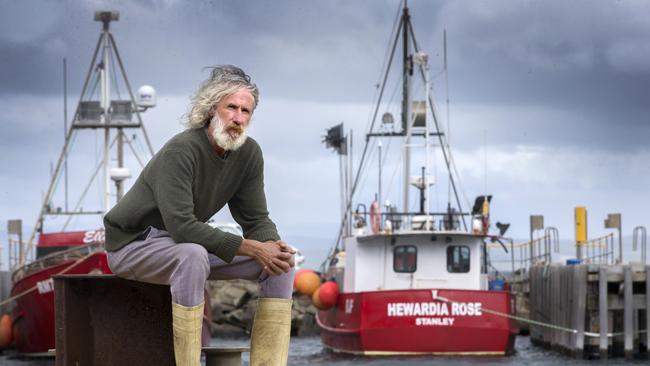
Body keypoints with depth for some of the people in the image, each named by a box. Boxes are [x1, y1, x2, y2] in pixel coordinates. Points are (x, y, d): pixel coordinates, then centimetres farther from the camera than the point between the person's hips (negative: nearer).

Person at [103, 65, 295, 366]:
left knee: (279, 262, -8)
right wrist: (249, 248, -35)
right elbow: (181, 226, -35)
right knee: (193, 256, -40)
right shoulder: (181, 151, -28)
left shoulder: (249, 153, -6)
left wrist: (272, 245, -26)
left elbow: (255, 218, -1)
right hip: (133, 243, -7)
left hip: (185, 242, 7)